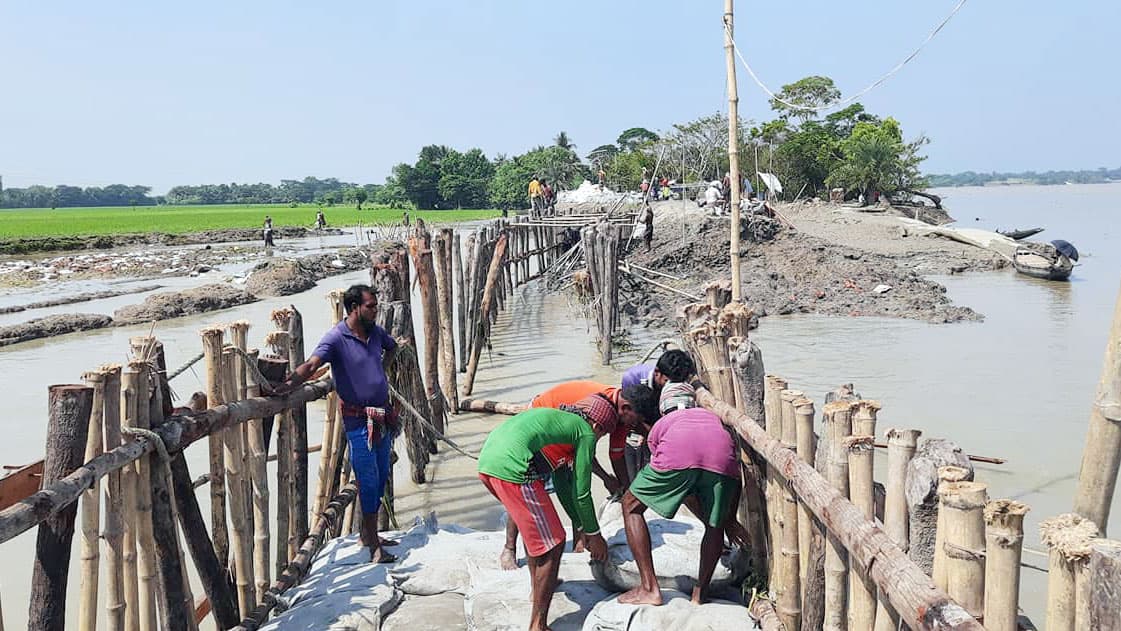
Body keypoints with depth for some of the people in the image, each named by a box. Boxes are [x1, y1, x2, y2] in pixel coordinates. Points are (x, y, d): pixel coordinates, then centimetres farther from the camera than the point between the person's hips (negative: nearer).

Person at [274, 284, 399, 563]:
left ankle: (369, 533, 29)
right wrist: (282, 387, -45)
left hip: (383, 417, 7)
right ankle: (374, 545, 2)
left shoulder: (376, 332, 7)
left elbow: (392, 346, 32)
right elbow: (310, 365, -30)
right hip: (359, 421, -7)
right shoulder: (336, 338, -15)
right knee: (369, 480, -6)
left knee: (381, 477, 14)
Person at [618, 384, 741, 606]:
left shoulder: (660, 425, 38)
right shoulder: (712, 417, 43)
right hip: (722, 458, 2)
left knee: (631, 506, 20)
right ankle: (699, 595, 26)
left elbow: (687, 496, 42)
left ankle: (649, 590, 16)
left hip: (678, 454, -2)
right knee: (715, 525, 28)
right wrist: (728, 520, 57)